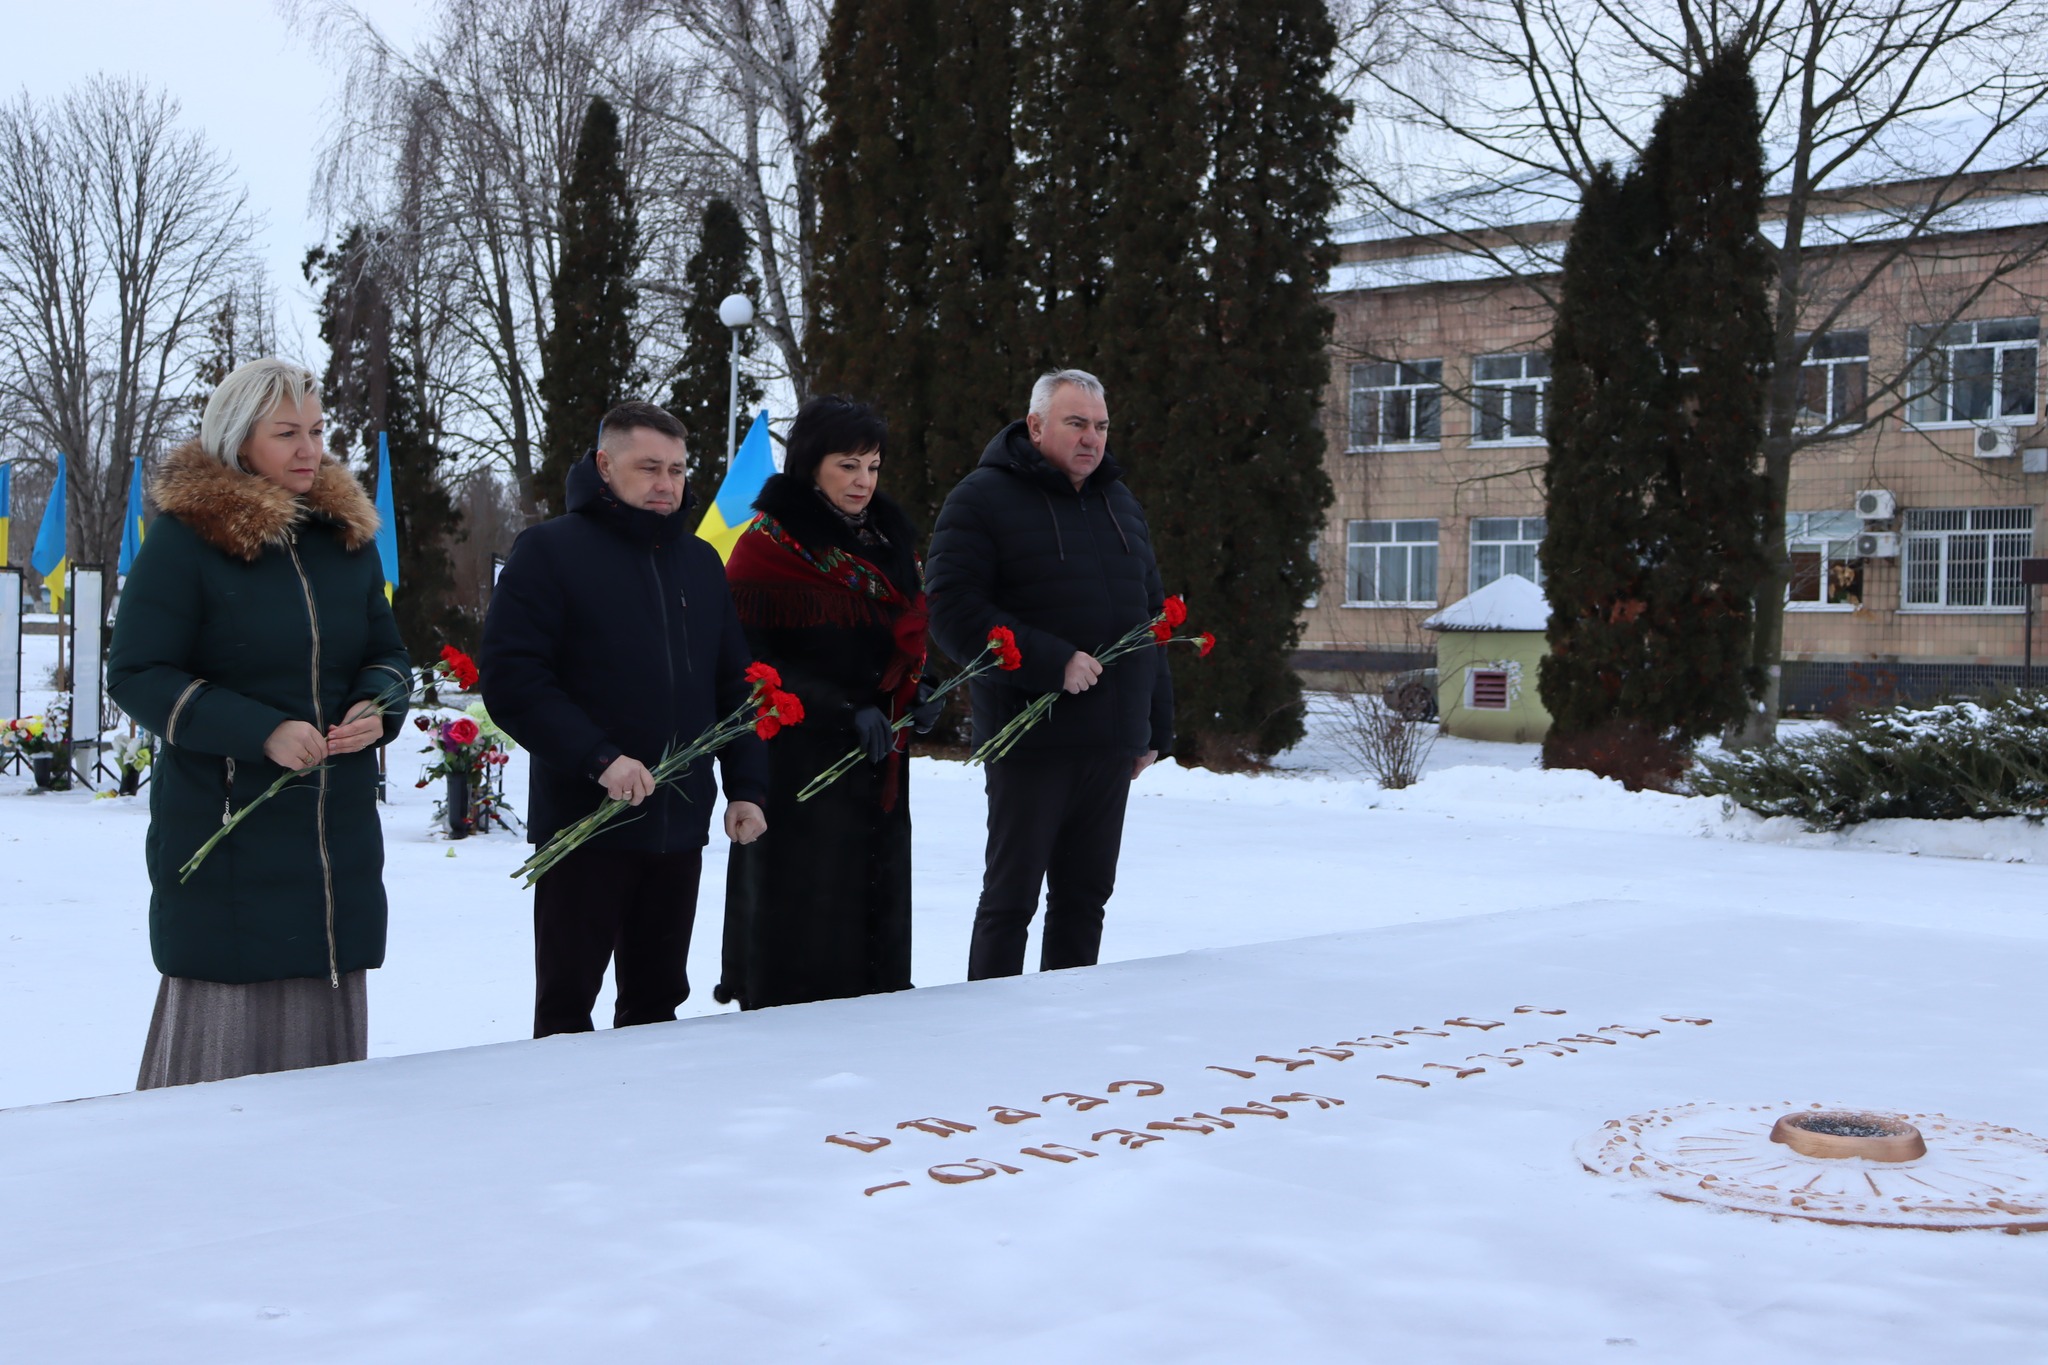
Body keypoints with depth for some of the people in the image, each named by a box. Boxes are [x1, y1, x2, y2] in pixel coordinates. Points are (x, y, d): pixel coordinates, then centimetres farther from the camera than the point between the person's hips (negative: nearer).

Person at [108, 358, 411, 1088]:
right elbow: (136, 677, -9)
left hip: (340, 830, 5)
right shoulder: (184, 538, -6)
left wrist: (377, 706, -7)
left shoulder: (347, 535, 11)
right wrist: (262, 731, -20)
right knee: (226, 1006, -4)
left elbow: (388, 654, 18)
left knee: (326, 1007, 9)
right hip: (222, 830, -5)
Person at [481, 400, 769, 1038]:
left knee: (658, 999, 14)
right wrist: (599, 759, -22)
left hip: (680, 827, 5)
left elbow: (735, 685, 16)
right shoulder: (550, 549, -5)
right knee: (567, 1004, 3)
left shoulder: (700, 561, 14)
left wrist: (746, 787, 5)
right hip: (583, 822, -5)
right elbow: (509, 677, -13)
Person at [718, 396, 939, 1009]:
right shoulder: (768, 545, -7)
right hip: (798, 761, -7)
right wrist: (847, 711, -19)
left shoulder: (891, 543, 15)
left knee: (878, 918, 8)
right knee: (803, 922, -5)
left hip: (878, 762, 7)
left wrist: (918, 690, 4)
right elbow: (751, 659, -13)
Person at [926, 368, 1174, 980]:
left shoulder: (1120, 504, 17)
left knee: (1085, 896, 11)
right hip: (1029, 739, -6)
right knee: (1010, 897, 0)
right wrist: (1052, 662, -21)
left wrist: (1156, 727, 16)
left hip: (1111, 745, 6)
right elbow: (953, 612, -14)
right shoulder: (981, 499, -5)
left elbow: (1151, 619, 21)